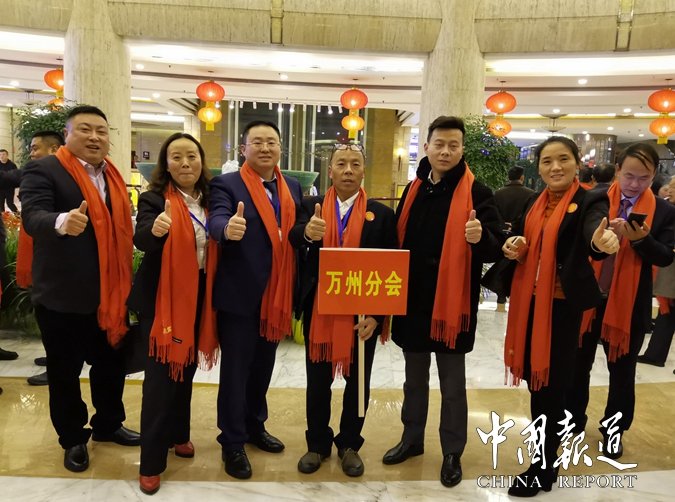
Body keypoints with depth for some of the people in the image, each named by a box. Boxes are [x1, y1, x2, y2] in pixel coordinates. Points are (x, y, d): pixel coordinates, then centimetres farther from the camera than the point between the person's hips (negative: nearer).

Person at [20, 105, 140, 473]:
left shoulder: (113, 176, 10)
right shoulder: (43, 170, -9)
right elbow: (33, 215, -25)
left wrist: (126, 283, 13)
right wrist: (63, 221, -47)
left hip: (109, 293, 6)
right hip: (62, 294, -5)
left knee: (111, 363, 17)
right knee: (65, 371, 10)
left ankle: (108, 424, 38)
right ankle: (73, 438, 30)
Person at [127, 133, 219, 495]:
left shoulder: (209, 198, 6)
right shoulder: (154, 197, -9)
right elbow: (140, 239, -26)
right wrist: (155, 229, -45)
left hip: (198, 296, 5)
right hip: (162, 297, -5)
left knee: (187, 368, 18)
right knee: (161, 374, -2)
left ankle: (178, 434, 37)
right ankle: (151, 462, 11)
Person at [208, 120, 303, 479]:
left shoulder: (293, 188, 10)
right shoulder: (226, 184, -8)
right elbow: (217, 220, -27)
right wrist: (228, 228, -48)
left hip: (276, 296, 6)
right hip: (240, 296, -5)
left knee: (263, 367, 20)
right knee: (235, 370, 7)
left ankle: (255, 427, 39)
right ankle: (232, 442, 24)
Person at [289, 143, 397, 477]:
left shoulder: (381, 214, -1)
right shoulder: (311, 207, 2)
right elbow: (293, 238, -17)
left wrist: (376, 314, -11)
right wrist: (308, 232, -41)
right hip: (318, 311, 1)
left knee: (357, 382, 14)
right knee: (317, 381, 13)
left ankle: (349, 444, 34)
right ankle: (317, 444, 33)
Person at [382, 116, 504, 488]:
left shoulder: (477, 192, -7)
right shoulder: (413, 190, 7)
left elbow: (496, 248, -11)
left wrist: (481, 238, -32)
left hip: (452, 302, -5)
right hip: (412, 300, 5)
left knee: (452, 383, 9)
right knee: (414, 378, 19)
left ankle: (452, 452, 27)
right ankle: (412, 439, 37)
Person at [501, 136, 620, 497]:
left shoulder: (589, 201, -9)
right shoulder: (534, 203, 9)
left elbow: (594, 230, -31)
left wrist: (602, 241, -53)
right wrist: (512, 247, -8)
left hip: (563, 304, -6)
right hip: (529, 300, 6)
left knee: (551, 384, 2)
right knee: (535, 378, 14)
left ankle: (543, 469, 20)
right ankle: (545, 453, 35)